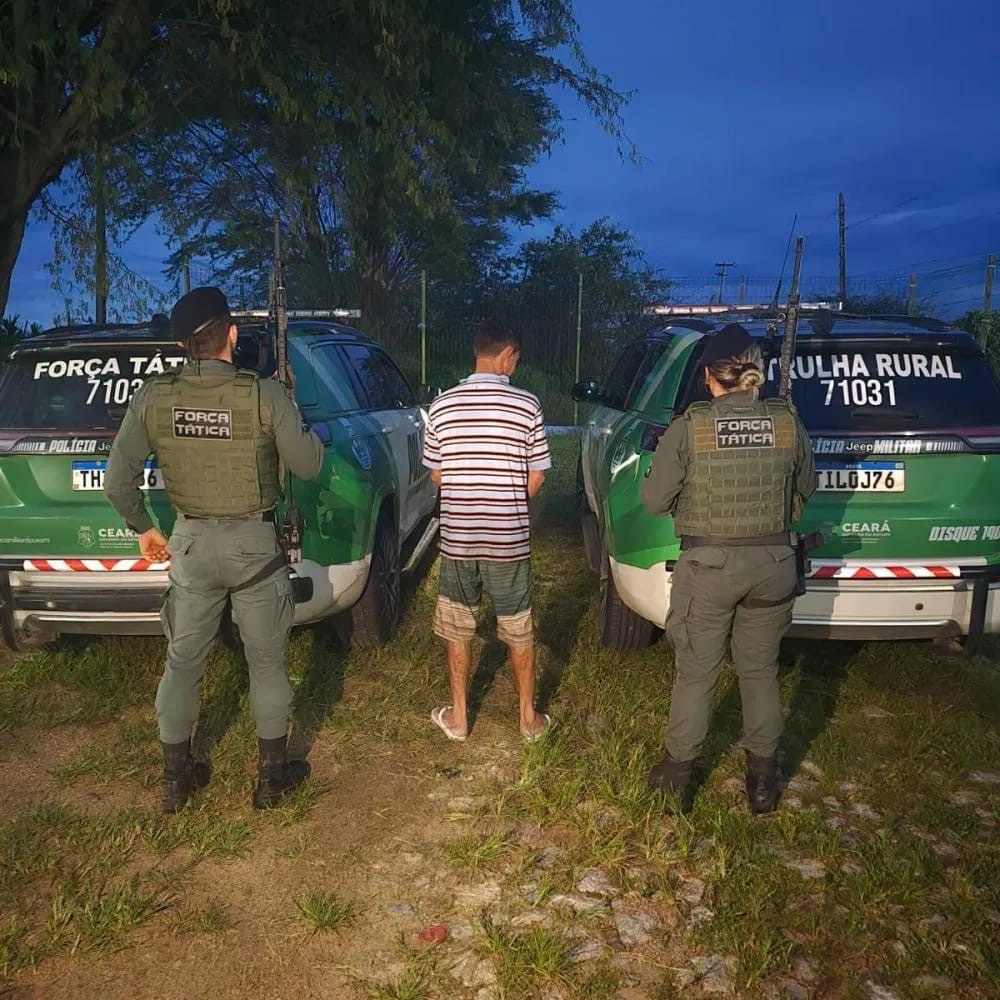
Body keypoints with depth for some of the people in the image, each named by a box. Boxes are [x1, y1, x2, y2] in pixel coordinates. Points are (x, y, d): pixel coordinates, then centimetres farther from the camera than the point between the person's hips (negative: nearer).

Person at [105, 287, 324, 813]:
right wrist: (292, 414, 7)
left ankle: (176, 776, 31)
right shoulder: (264, 394, -17)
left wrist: (143, 528, 15)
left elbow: (118, 480, 0)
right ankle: (272, 774, 26)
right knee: (267, 662, 13)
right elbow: (308, 465, -8)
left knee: (182, 661, 18)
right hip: (254, 543, -2)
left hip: (191, 543, 3)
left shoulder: (152, 397, -7)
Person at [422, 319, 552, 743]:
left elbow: (435, 474, 4)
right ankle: (529, 717, 26)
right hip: (509, 540, -1)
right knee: (519, 632, 14)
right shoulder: (526, 405, -9)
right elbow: (536, 477, -3)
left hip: (456, 538, 2)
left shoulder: (443, 404, -3)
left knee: (458, 630, 17)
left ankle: (458, 717, 27)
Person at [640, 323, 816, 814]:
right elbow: (805, 490, 9)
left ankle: (678, 773, 27)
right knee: (761, 671, 18)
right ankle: (763, 781, 30)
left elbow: (654, 499, -8)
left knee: (695, 673, 12)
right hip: (773, 563, 3)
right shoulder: (788, 423, -5)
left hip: (707, 565, -3)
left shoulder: (688, 428, -14)